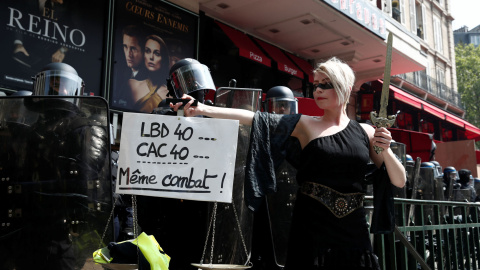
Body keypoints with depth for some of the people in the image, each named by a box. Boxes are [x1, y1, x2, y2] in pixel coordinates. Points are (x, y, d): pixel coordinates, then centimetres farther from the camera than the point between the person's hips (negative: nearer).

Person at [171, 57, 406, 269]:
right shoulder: (306, 125, 3)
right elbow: (257, 118, -9)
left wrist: (385, 149, -10)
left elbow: (399, 182, 8)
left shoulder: (365, 132, 7)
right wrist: (205, 109, -17)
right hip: (311, 229, -2)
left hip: (353, 231, 2)